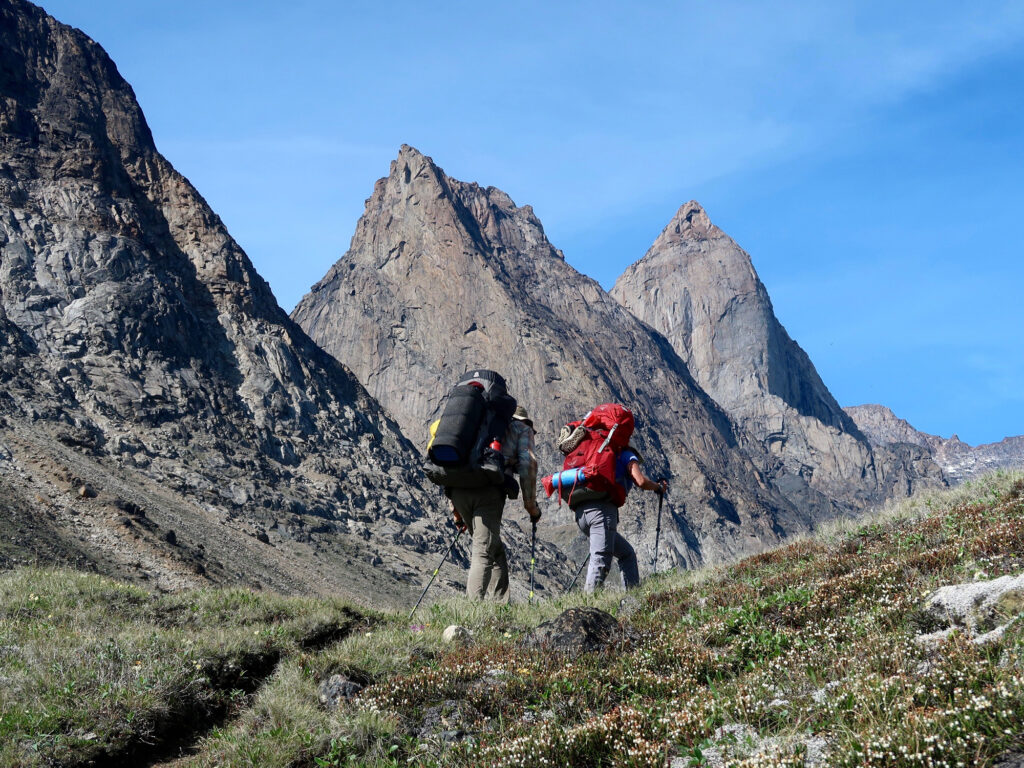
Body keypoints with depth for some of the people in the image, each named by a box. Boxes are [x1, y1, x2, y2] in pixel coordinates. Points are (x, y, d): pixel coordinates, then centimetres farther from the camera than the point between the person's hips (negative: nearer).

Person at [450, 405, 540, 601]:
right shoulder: (522, 429, 22)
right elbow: (528, 464, 4)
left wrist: (456, 511, 32)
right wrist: (531, 505, 8)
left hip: (458, 488, 6)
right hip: (488, 490, -5)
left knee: (495, 549, 18)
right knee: (483, 551, -12)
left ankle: (502, 604, 13)